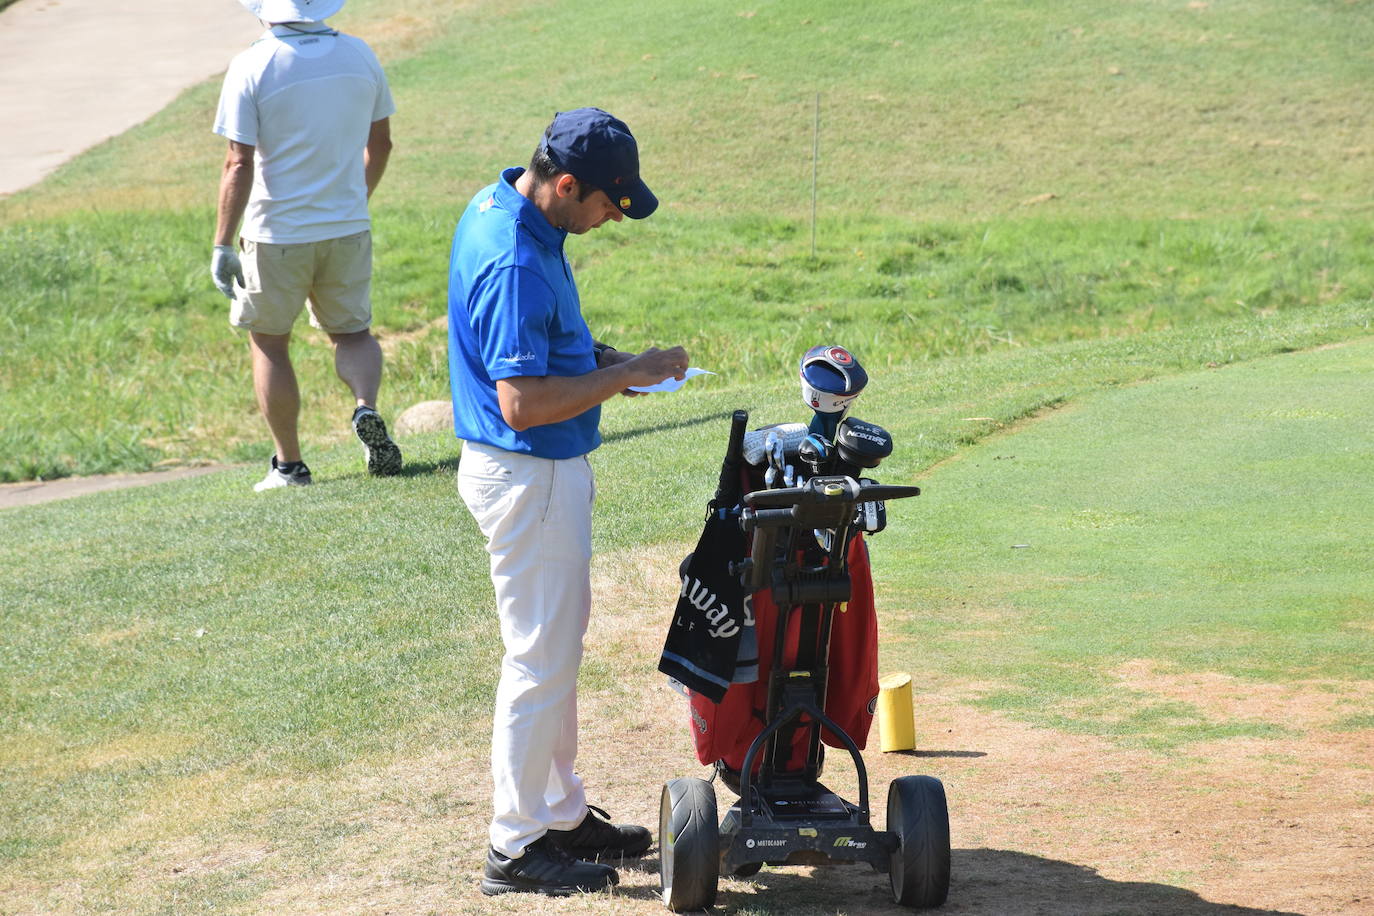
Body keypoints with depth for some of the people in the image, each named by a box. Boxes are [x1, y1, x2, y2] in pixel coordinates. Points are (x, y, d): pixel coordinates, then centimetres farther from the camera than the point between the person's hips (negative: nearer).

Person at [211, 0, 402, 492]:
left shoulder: (253, 65, -14)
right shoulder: (359, 55, 0)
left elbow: (240, 164, -17)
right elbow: (379, 143, 10)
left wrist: (222, 244, -11)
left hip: (277, 232, -3)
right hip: (349, 228, 4)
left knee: (268, 341, 13)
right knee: (353, 331, 19)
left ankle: (289, 464, 14)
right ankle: (366, 406, -11)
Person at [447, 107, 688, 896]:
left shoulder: (502, 206, 4)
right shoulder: (515, 262, -28)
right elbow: (522, 403, -31)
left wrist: (597, 356, 6)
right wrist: (621, 377, -21)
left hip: (551, 470, 11)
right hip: (529, 477, -11)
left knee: (561, 639, 20)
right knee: (542, 655, 0)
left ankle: (562, 813, 32)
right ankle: (518, 846, 10)